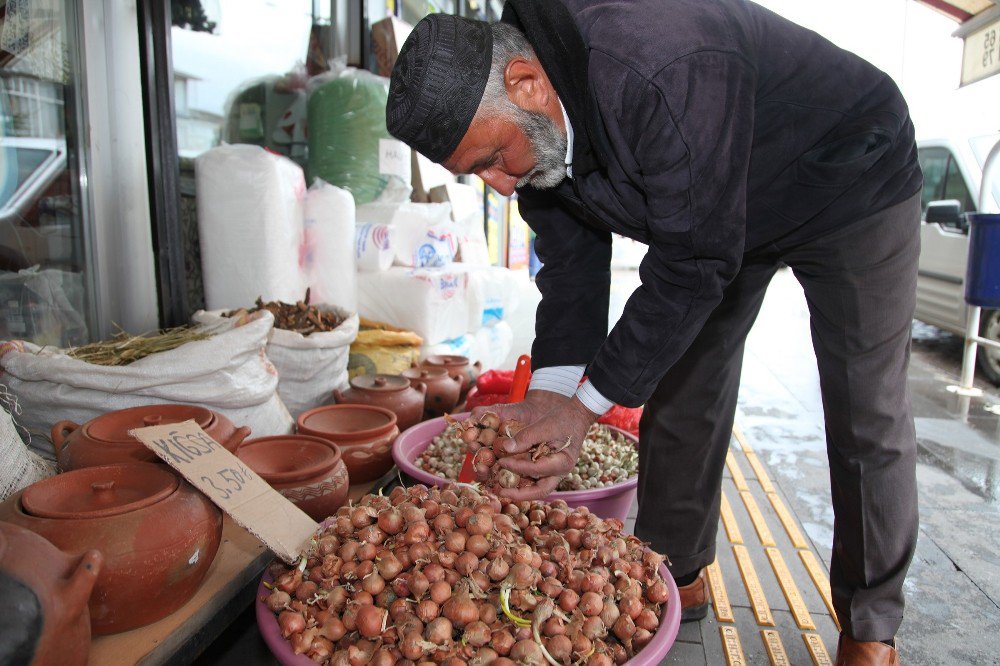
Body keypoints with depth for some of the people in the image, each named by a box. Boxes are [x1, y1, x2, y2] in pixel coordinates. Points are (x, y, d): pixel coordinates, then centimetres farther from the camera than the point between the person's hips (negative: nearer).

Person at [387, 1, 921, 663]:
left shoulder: (664, 72, -40)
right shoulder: (528, 121, -15)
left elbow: (692, 264, -36)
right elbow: (572, 260, -10)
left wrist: (590, 403, -31)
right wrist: (550, 389, -21)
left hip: (852, 181, -6)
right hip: (708, 217, 7)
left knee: (867, 418, -3)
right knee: (679, 393, 4)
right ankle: (677, 578, 22)